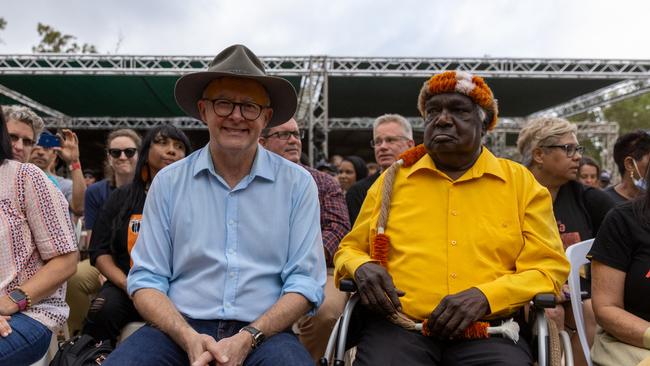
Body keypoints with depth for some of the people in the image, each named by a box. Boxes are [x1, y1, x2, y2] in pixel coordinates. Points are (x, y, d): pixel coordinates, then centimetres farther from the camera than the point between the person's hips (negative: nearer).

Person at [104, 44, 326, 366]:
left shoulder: (297, 184, 1)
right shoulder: (168, 182, 5)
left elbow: (305, 281, -2)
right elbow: (146, 278, 3)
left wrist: (247, 339, -15)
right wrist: (189, 337, -14)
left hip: (264, 332, 0)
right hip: (179, 330, 1)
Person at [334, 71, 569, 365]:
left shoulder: (521, 182, 10)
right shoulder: (392, 179, 12)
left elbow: (548, 267, 5)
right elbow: (350, 249, 18)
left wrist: (484, 297, -12)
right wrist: (362, 268, -6)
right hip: (398, 328, 0)